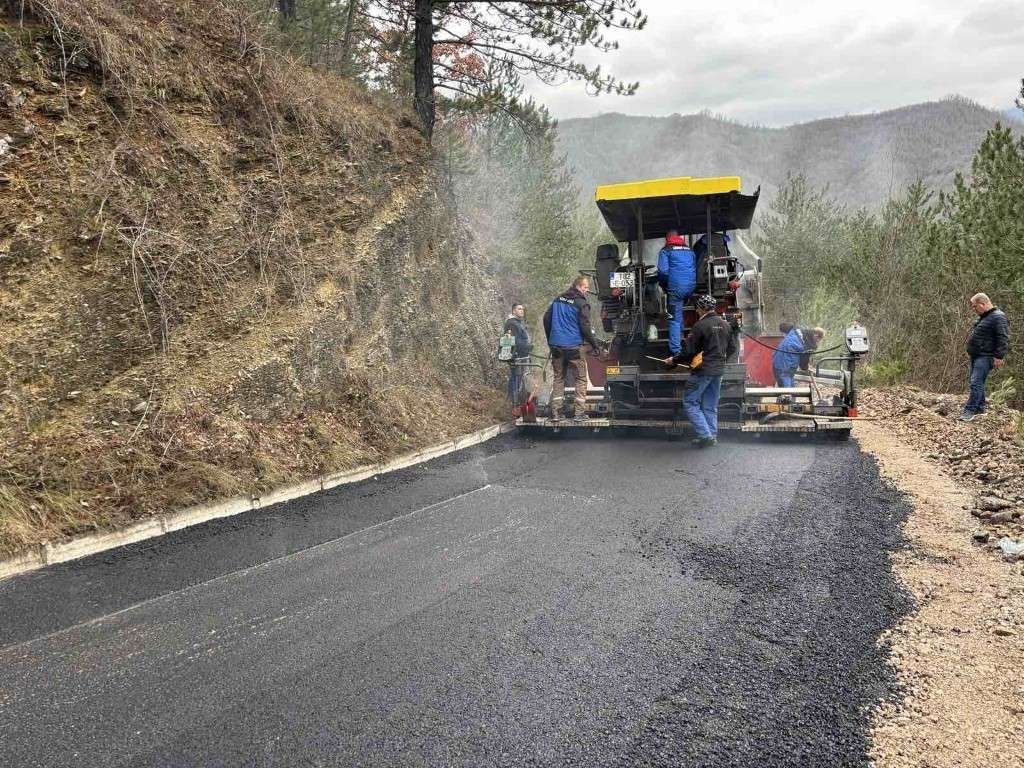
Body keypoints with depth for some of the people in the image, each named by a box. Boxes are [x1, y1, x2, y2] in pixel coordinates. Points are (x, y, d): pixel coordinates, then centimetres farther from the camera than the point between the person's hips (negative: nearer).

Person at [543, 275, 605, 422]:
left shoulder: (558, 300, 10)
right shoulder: (581, 303, -9)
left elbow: (546, 319, 14)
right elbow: (585, 327, -11)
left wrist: (550, 339, 24)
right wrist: (594, 344, 1)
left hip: (556, 346, 6)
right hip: (574, 346, -5)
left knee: (558, 378, 12)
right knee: (581, 378, 5)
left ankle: (555, 412, 6)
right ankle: (579, 413, 1)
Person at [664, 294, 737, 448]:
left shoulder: (700, 325, -15)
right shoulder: (725, 324, 8)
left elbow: (689, 352, -14)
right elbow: (732, 349, 15)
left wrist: (673, 360, 1)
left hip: (702, 370, -7)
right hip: (719, 369, 7)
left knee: (690, 402, 1)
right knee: (710, 405, 15)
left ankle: (705, 434, -6)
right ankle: (712, 435, 15)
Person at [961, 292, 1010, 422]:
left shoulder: (998, 317, -16)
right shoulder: (983, 317, 16)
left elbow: (1003, 339, -20)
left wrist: (999, 356, -23)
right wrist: (970, 351, 27)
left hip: (985, 357, -10)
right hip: (976, 356, 10)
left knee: (976, 383, -14)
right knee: (974, 382, 15)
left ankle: (970, 411, -13)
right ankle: (980, 407, 26)